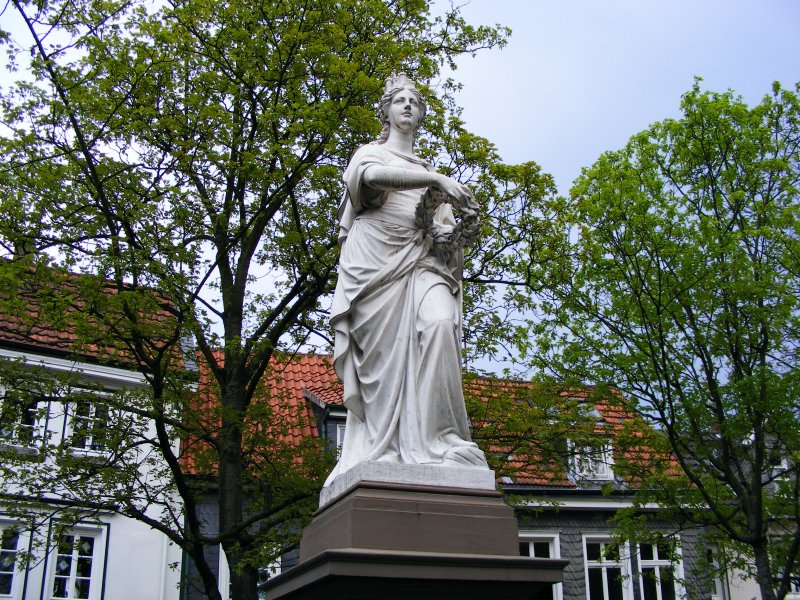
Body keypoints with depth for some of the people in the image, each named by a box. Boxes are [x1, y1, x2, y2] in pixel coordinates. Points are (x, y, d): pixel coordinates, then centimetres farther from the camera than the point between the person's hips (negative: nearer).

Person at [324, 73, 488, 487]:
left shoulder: (427, 170, 31)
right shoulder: (371, 153, 19)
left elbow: (443, 224, 25)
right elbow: (373, 176, -7)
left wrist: (456, 233, -1)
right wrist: (437, 180, -15)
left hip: (421, 261, 3)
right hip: (378, 257, -2)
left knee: (439, 323, -26)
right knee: (383, 351, -13)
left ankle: (433, 439, -31)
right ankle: (380, 452, -13)